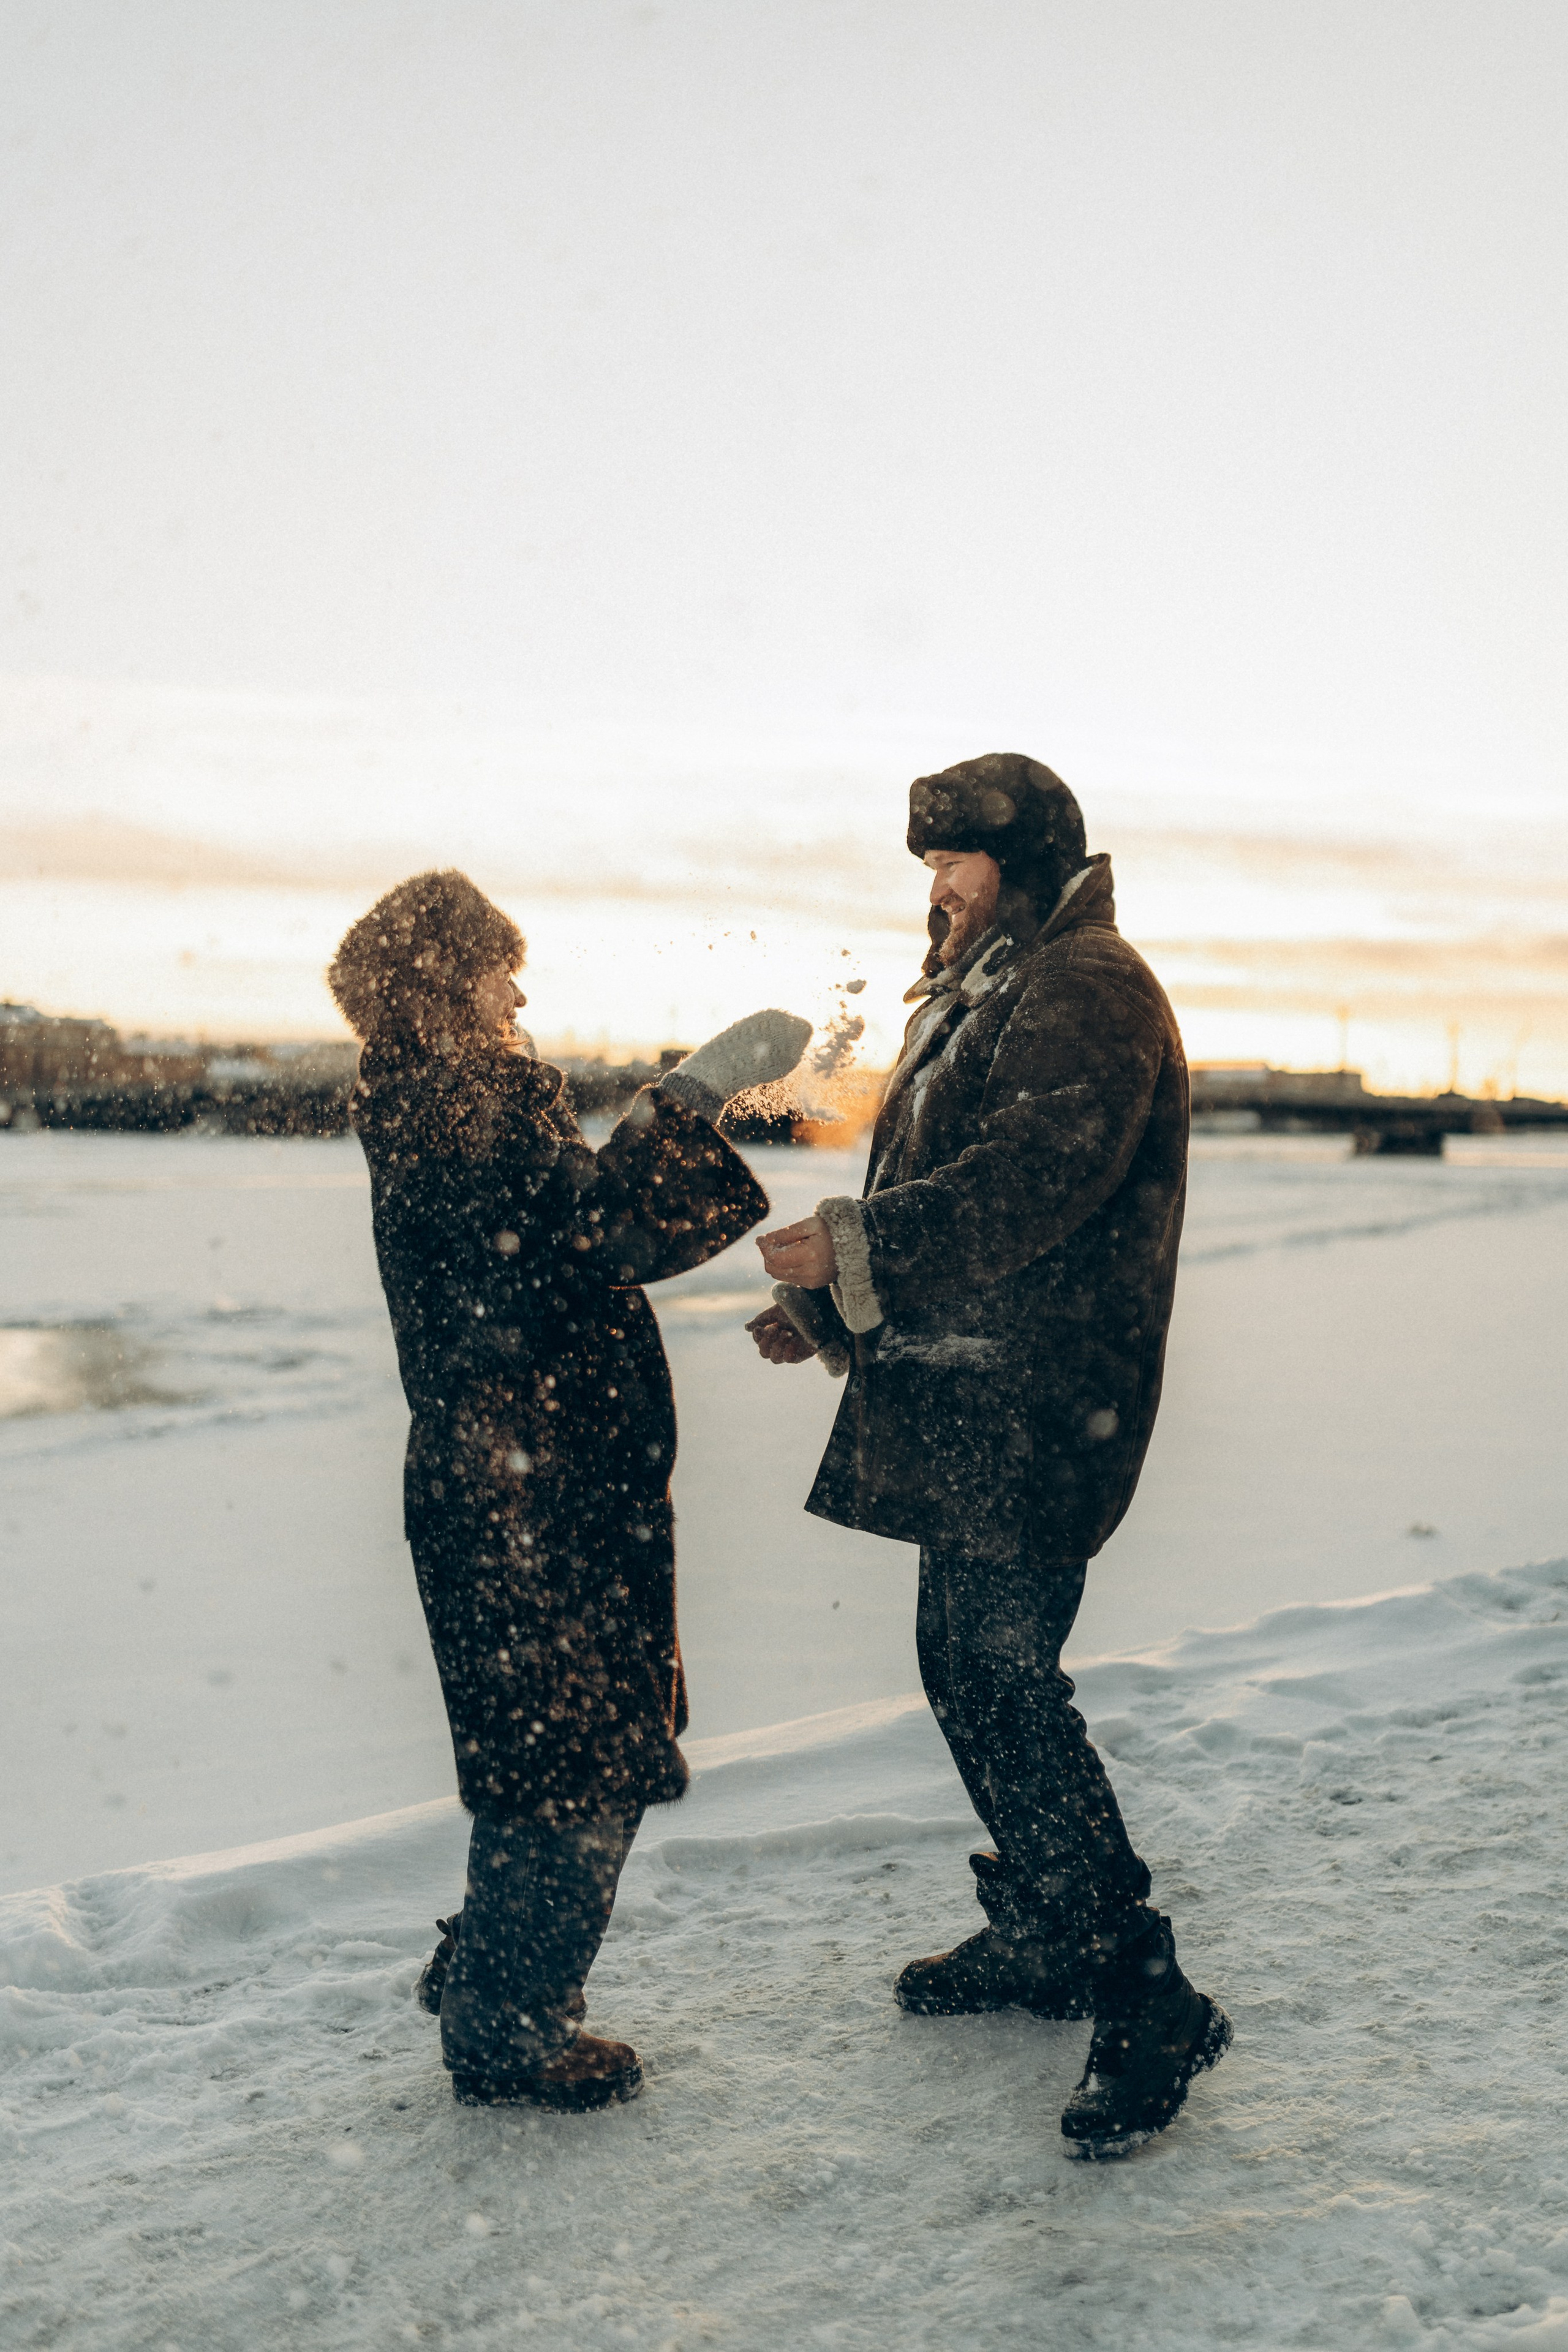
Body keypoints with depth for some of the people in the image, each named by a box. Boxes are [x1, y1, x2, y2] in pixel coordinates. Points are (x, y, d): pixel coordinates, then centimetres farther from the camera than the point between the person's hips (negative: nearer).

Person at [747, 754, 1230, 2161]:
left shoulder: (1087, 988, -10)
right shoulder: (984, 996, 22)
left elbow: (1027, 1185, -25)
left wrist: (855, 1249, -22)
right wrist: (830, 1312, 15)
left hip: (1037, 1409, -10)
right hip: (960, 1406, 10)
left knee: (1006, 1680, -12)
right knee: (964, 1665, 16)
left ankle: (1151, 2002, -4)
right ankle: (1042, 1938, 31)